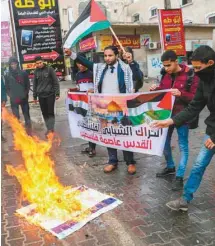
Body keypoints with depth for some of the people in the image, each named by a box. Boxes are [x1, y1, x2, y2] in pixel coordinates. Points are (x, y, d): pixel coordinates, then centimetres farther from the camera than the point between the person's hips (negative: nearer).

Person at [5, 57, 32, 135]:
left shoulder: (23, 73, 1)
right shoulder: (7, 75, 2)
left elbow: (28, 85, 6)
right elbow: (7, 87, 5)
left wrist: (25, 94, -3)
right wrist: (11, 96, -6)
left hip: (23, 98, 1)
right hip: (13, 100, 0)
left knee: (27, 115, 8)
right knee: (16, 117, 1)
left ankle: (29, 132, 18)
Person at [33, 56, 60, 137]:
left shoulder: (50, 69, -4)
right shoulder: (36, 71, 8)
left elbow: (55, 82, -4)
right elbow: (35, 84, 13)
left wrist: (57, 93, -8)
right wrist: (34, 96, 11)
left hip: (50, 94, -4)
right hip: (41, 95, 4)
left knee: (50, 112, -3)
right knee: (44, 113, 6)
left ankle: (51, 128, 0)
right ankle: (49, 129, 14)